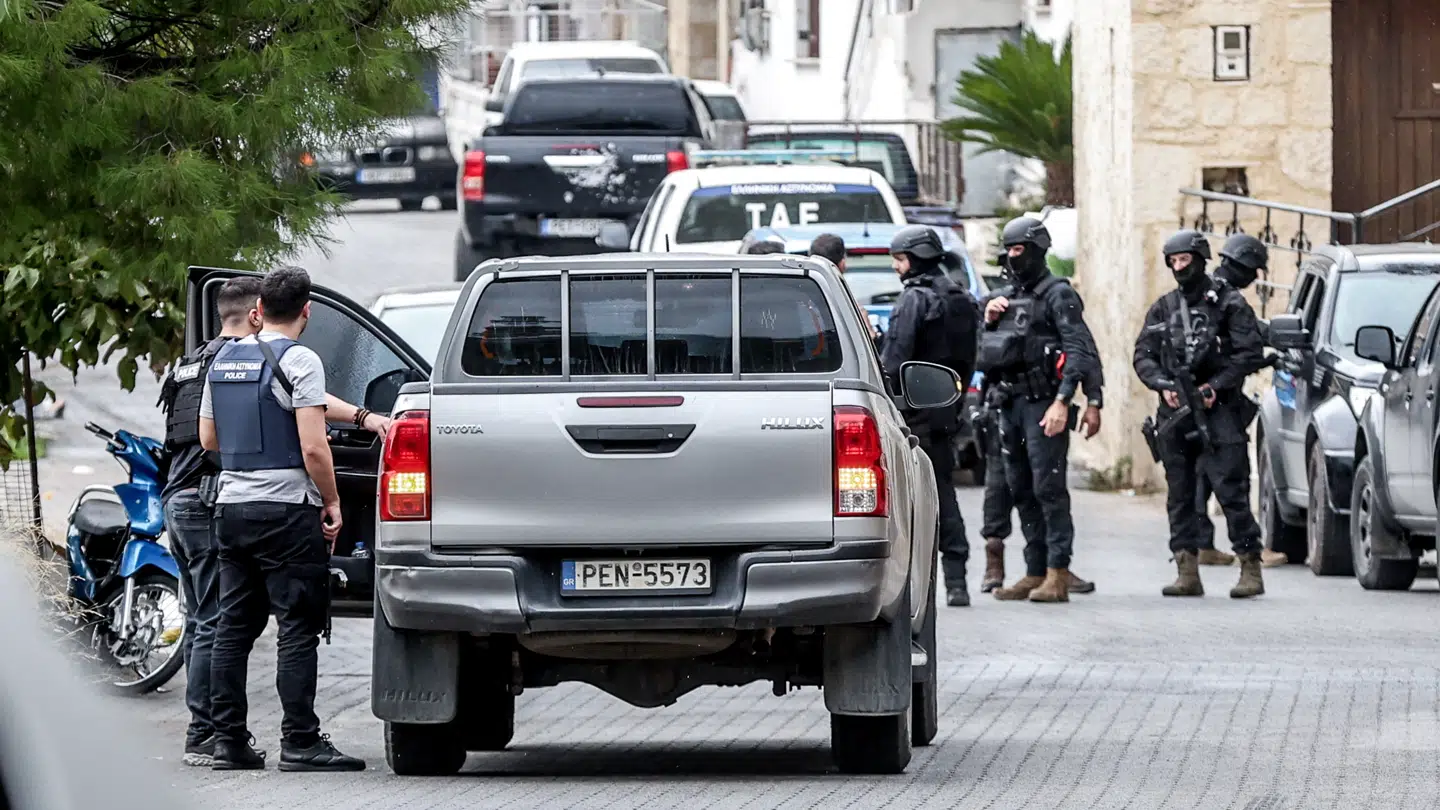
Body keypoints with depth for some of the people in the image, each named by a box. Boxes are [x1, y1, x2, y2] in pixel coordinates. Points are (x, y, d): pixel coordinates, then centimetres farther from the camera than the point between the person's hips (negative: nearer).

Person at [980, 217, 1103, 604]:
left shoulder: (1058, 296, -6)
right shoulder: (1010, 299, 20)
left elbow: (1080, 351, -16)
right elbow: (989, 356, 25)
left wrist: (1062, 402, -25)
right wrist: (988, 323, 4)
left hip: (1043, 404, -9)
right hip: (1010, 406, 9)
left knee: (1048, 488, -12)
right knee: (1021, 491, 9)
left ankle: (1058, 575, -14)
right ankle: (1036, 572, 14)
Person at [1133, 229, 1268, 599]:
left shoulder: (1228, 303, 1)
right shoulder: (1163, 309, 14)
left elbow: (1251, 353, -4)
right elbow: (1143, 356, 13)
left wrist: (1215, 386, -13)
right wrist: (1163, 385, -5)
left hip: (1219, 412, -5)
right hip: (1174, 415, 5)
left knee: (1232, 492, -9)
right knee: (1179, 496, 4)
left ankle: (1251, 569, -7)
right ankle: (1188, 572, 7)